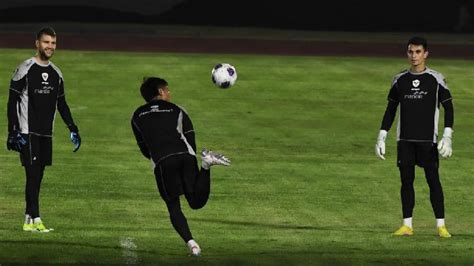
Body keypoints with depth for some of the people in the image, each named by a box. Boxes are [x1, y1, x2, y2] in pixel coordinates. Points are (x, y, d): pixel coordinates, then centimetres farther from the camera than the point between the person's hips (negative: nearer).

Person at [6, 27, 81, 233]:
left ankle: (29, 220, 11)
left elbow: (61, 104, 21)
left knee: (38, 177, 6)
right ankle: (35, 219, -16)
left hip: (46, 134, 6)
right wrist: (13, 131, -14)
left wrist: (73, 129, 14)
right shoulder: (25, 70, -7)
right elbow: (12, 102, -8)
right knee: (33, 174, -12)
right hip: (28, 133, -6)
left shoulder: (56, 74, 13)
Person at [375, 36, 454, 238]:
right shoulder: (399, 80, 9)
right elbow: (390, 109, 15)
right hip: (404, 140, 3)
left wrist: (447, 136, -12)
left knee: (433, 179, -5)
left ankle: (441, 225, -2)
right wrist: (381, 137, 8)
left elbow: (448, 107, -1)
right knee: (406, 180, 3)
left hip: (427, 139, -3)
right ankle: (407, 225, 7)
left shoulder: (436, 79, 0)